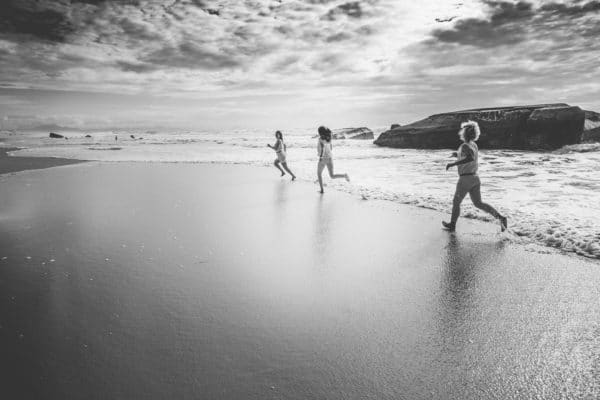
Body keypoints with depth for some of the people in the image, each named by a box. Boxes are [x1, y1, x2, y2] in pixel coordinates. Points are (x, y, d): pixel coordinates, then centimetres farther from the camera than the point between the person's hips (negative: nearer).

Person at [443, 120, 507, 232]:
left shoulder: (465, 146, -15)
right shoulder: (474, 145, 11)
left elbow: (471, 158, -34)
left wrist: (453, 164, -31)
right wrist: (459, 155, 28)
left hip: (465, 179, -8)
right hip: (475, 178, 8)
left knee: (456, 202, 11)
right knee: (478, 203, 10)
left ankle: (452, 225, 26)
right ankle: (500, 217, -4)